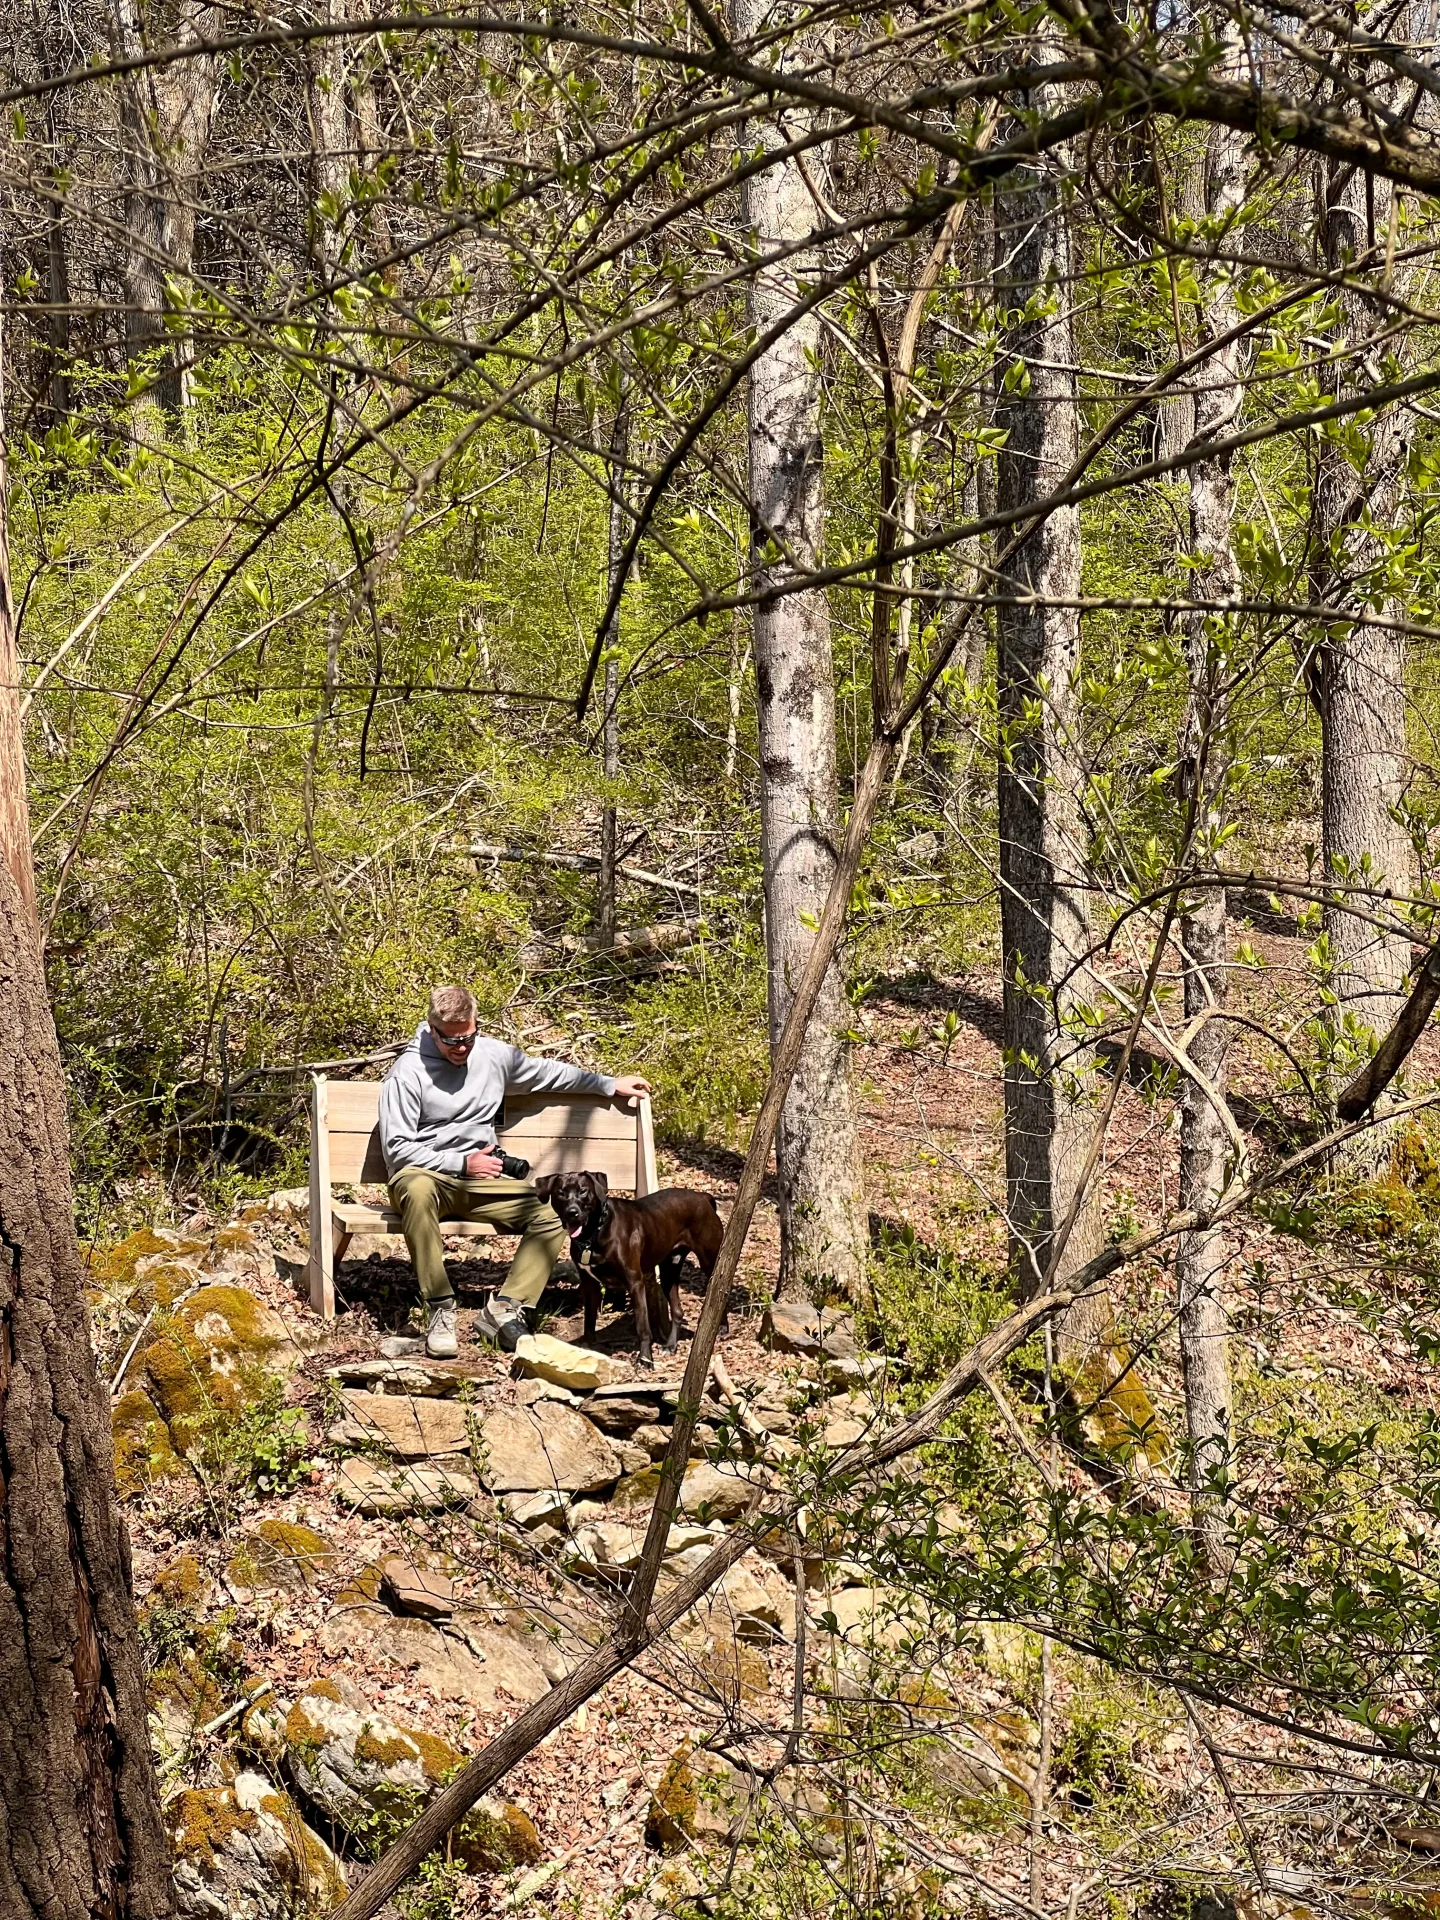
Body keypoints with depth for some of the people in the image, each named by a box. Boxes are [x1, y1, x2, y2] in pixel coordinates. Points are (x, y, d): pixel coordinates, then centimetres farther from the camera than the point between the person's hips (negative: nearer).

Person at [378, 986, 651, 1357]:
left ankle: (503, 1309, -19)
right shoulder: (408, 1072, -10)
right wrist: (461, 1163, -14)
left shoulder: (494, 1054, 7)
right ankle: (440, 1310, -38)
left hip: (479, 1183, 5)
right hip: (425, 1175, -5)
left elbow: (547, 1073, 24)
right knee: (417, 1189, -42)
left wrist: (610, 1085, 28)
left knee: (552, 1214, -16)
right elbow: (397, 1149, -12)